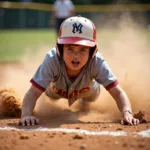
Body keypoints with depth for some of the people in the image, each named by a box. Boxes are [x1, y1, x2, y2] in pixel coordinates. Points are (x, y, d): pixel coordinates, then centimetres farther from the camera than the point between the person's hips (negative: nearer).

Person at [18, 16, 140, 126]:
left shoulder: (96, 62, -45)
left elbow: (118, 92, -49)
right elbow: (33, 93, -54)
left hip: (86, 91, 1)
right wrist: (26, 115, -76)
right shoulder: (52, 60, -48)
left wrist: (127, 113, -71)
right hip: (56, 89, -1)